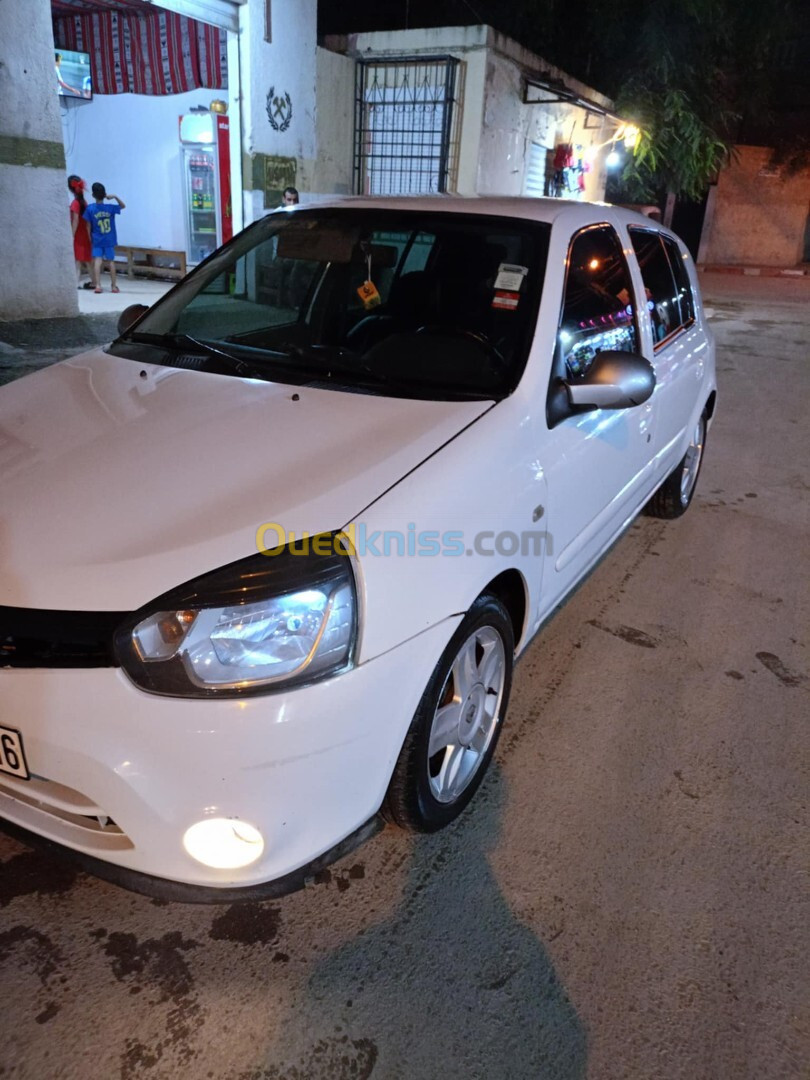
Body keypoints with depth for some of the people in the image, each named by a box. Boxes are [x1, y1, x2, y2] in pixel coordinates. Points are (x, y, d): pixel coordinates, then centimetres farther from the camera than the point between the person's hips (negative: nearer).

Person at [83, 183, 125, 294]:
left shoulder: (90, 209, -8)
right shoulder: (110, 208, -7)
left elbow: (88, 225, -4)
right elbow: (123, 206, 10)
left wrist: (90, 237, 8)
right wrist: (115, 197, -1)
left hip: (96, 240, -1)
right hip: (109, 240, 1)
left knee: (97, 261, -5)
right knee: (111, 262, 9)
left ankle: (98, 285, -16)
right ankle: (114, 286, 12)